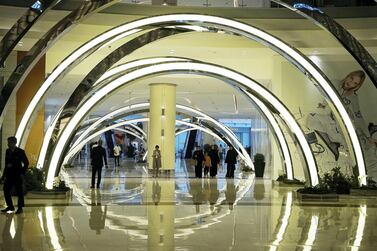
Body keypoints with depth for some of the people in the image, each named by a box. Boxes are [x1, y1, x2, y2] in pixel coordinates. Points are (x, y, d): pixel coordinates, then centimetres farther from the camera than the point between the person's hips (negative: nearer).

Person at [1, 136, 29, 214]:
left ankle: (20, 208, 10)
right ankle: (10, 206, 18)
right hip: (9, 175, 5)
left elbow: (26, 163, -3)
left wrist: (22, 173, -10)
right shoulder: (7, 151, 8)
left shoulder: (20, 152, -6)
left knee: (19, 191, 1)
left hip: (17, 175, -5)